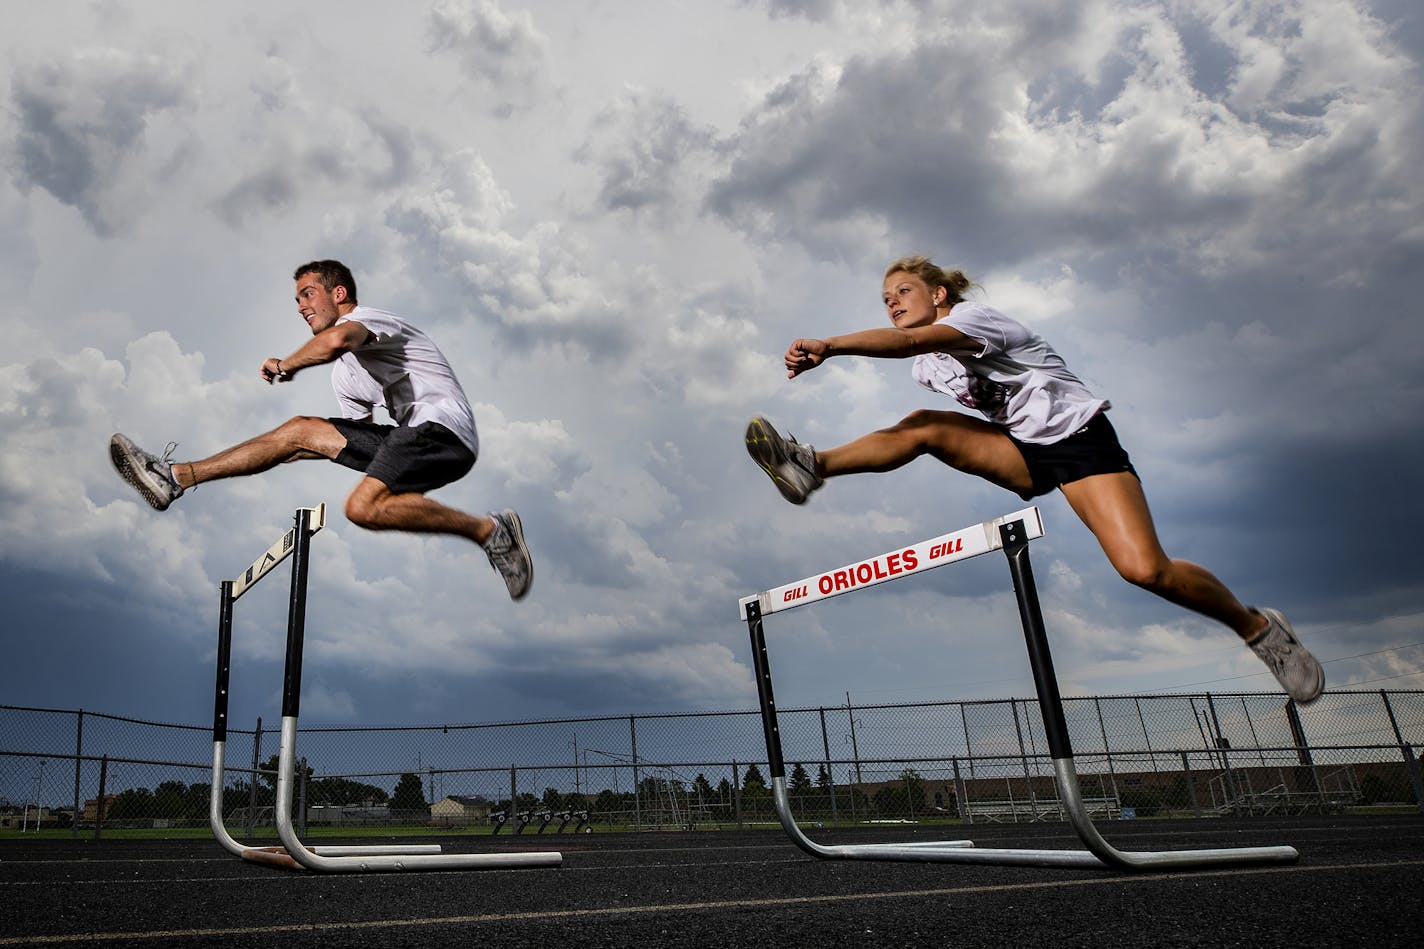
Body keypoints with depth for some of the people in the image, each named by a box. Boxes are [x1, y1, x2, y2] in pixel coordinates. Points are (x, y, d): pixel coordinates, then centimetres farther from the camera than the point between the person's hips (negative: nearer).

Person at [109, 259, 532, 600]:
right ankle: (176, 477, 7)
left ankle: (489, 529, -22)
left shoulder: (370, 317, -2)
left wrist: (285, 365, -10)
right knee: (300, 431, 5)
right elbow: (362, 431, 31)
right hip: (411, 435, 9)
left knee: (364, 506, -31)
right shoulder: (344, 374, 27)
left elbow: (337, 340, -26)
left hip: (444, 428, -9)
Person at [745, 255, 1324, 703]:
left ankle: (1259, 627, 0)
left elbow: (911, 341, -35)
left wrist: (827, 346, -44)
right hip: (1023, 450, 7)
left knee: (1144, 569, -22)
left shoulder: (972, 316, -15)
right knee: (922, 426, -15)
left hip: (1077, 434, -7)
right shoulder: (924, 368, 9)